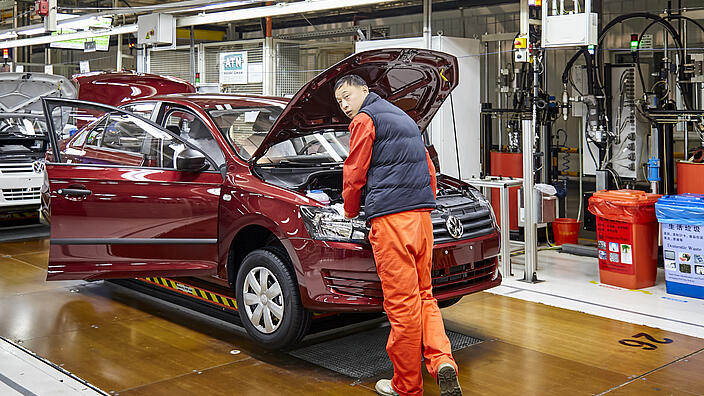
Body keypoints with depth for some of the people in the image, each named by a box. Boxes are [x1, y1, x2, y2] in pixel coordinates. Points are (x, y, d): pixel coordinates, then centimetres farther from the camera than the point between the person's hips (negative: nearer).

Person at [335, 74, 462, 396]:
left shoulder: (365, 119, 0)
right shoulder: (404, 117, 26)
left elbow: (354, 174, -1)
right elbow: (428, 169, 28)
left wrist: (350, 212, 15)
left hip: (391, 217, -8)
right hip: (422, 213, 8)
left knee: (402, 302, -3)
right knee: (423, 295, 15)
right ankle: (442, 363, -3)